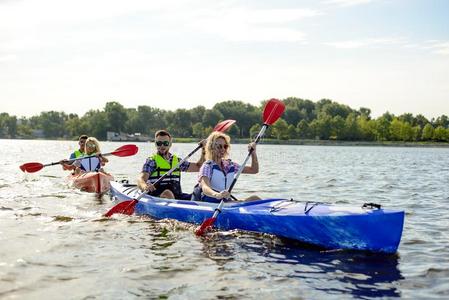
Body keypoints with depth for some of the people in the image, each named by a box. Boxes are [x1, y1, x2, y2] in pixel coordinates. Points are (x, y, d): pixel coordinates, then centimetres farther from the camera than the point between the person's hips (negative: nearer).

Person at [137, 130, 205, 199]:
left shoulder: (177, 160, 20)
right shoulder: (151, 161, 3)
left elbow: (197, 167, 29)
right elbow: (140, 179, -12)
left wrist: (203, 151, 17)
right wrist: (145, 186, -36)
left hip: (176, 196, 5)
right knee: (167, 193, -38)